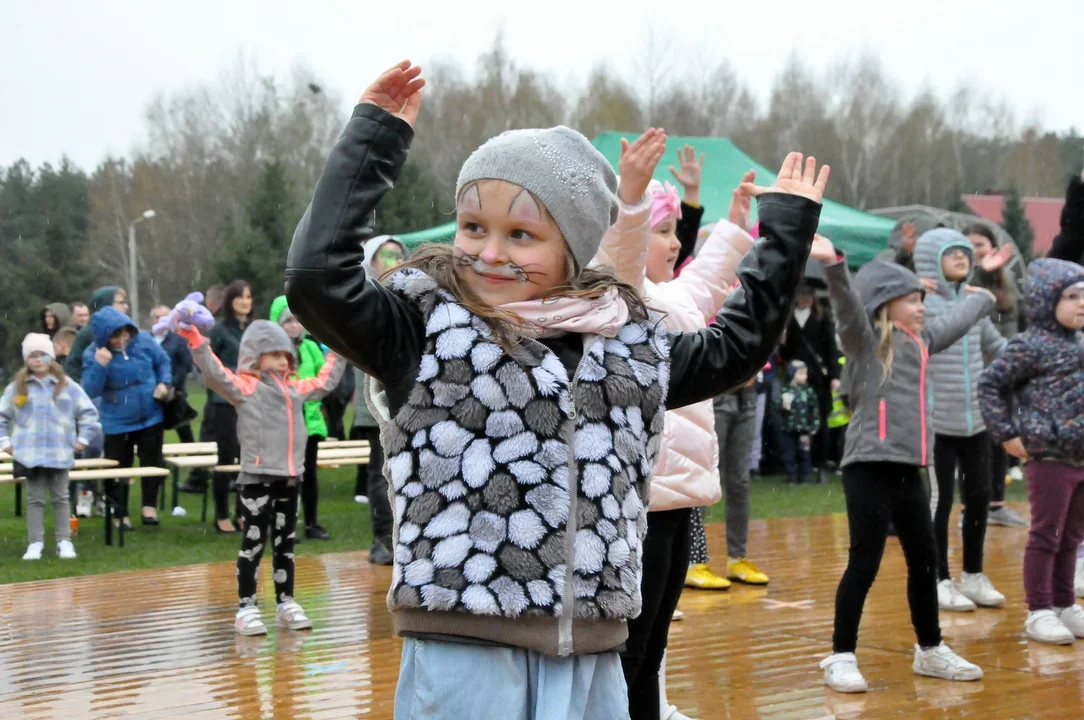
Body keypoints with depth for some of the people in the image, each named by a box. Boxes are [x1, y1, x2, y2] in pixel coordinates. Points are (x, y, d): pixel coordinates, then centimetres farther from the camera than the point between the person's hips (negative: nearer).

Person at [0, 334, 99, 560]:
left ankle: (64, 541, 12)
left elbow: (88, 412, 6)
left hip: (60, 453, 0)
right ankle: (35, 543, 9)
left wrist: (83, 438, 1)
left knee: (60, 497, 6)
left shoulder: (67, 386, 2)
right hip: (30, 453, 0)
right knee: (35, 498, 5)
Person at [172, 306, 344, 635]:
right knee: (254, 541, -3)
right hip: (257, 477, -6)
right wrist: (195, 339, -30)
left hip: (290, 476, 6)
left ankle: (286, 602, 21)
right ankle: (246, 607, 2)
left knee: (285, 542, 13)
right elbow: (215, 373, -19)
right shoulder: (244, 386, -5)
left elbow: (324, 382, 33)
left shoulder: (295, 388, 16)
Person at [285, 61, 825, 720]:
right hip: (465, 647, -5)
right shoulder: (427, 325, -1)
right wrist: (375, 135, -9)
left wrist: (787, 224, 30)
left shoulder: (631, 341, 13)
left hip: (591, 656, 5)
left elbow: (737, 346, 28)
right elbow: (319, 278, -16)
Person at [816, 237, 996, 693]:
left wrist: (982, 299, 54)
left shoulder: (920, 341, 17)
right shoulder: (865, 341, -5)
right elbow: (848, 304, -24)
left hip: (908, 470, 8)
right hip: (869, 468, -8)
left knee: (925, 561, 14)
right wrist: (832, 263, -42)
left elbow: (955, 320, 35)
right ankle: (841, 658, 4)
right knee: (864, 564, -6)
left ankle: (930, 652, 29)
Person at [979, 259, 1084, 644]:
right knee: (1046, 536, 0)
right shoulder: (1031, 345, -11)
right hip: (1049, 457, -7)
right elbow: (990, 384, -9)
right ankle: (1039, 611, 8)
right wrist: (1007, 434, -11)